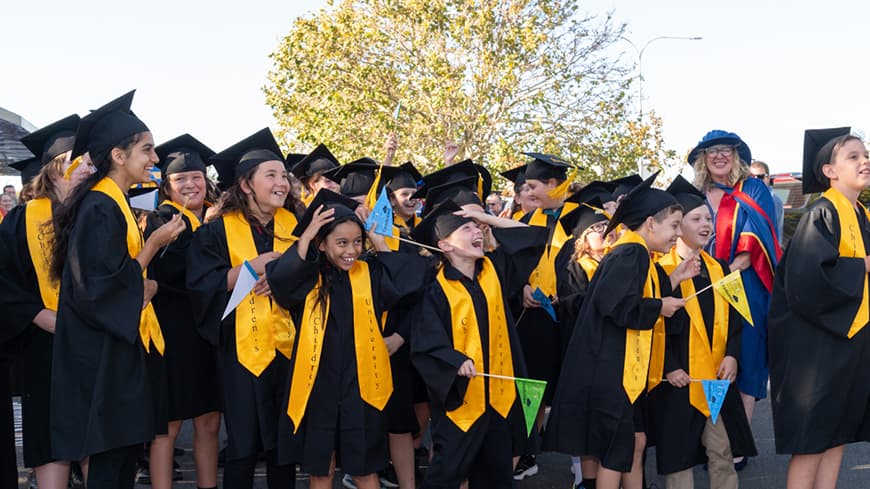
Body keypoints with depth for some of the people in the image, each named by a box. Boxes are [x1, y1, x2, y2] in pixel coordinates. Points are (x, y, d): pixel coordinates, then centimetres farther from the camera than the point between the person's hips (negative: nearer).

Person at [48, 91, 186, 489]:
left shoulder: (113, 202, 12)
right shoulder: (101, 208, -18)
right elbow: (102, 288, -21)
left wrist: (148, 285, 4)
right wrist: (153, 244, -17)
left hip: (117, 346, 10)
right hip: (103, 355, -10)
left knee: (126, 452, 13)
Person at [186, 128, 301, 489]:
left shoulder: (294, 225, 8)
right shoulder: (219, 231, -1)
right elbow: (202, 284, -9)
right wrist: (254, 266, -17)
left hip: (288, 347, 3)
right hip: (242, 348, -3)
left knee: (284, 444, 8)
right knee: (243, 448, 1)